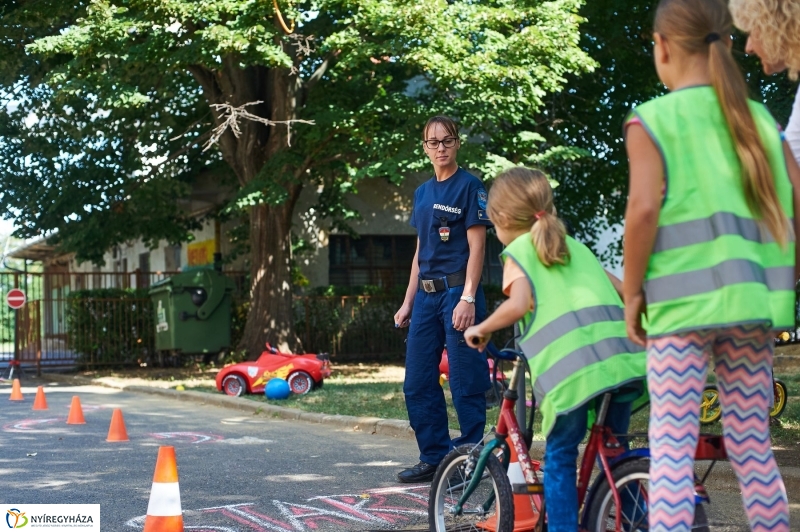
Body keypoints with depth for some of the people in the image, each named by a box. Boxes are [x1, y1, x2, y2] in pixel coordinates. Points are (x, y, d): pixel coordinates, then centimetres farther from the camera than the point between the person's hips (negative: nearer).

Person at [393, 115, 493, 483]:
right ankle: (434, 457, 17)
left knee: (465, 383, -4)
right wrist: (408, 301, 15)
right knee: (417, 383, 8)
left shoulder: (469, 186, -5)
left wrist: (468, 298, -18)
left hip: (457, 290, -7)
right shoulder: (423, 192, 15)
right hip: (426, 295, 7)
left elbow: (476, 246, -10)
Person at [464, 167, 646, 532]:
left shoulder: (518, 251, 13)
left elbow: (518, 304, -6)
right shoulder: (576, 246, 30)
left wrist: (481, 330, 9)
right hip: (622, 357, 6)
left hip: (571, 364, -5)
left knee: (560, 455, 9)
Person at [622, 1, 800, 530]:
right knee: (753, 446, 12)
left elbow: (644, 208, -15)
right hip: (751, 305, 4)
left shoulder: (651, 120, -3)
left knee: (672, 449, -2)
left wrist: (632, 292, -4)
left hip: (681, 303, -4)